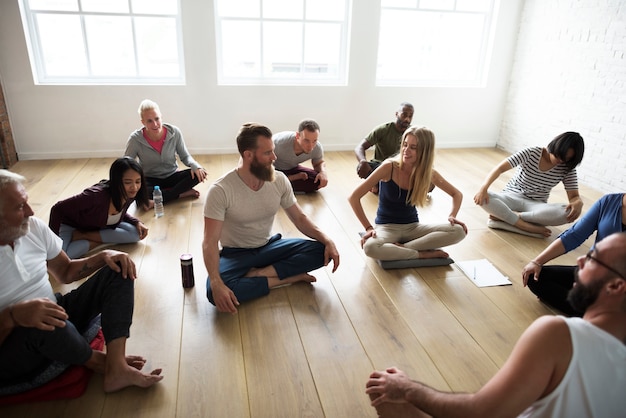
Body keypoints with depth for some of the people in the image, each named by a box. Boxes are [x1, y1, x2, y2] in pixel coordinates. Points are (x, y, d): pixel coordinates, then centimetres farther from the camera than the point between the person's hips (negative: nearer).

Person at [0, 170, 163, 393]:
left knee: (118, 270, -6)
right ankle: (98, 360, -5)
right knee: (42, 326, -40)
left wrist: (104, 256, -8)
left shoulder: (34, 227, -3)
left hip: (57, 315, 7)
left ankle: (116, 367, -22)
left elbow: (66, 272, 9)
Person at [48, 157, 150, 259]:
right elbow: (57, 209, -26)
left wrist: (137, 222, -13)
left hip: (96, 227, 5)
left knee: (135, 232, -17)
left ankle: (82, 236, -9)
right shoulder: (96, 195, -38)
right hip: (70, 226, -5)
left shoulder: (130, 195, -18)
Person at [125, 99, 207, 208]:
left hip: (172, 176, 2)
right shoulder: (135, 139, -16)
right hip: (150, 180, -1)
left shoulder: (174, 132, -13)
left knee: (198, 173, -26)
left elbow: (185, 156, -2)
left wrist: (195, 166, -25)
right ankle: (181, 193, -22)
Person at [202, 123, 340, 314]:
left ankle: (259, 274, -19)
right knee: (215, 293, -34)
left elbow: (299, 218, 1)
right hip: (236, 253, -3)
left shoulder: (279, 180, -9)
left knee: (321, 251, -17)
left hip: (269, 246, 4)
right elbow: (210, 242, -25)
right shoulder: (220, 190, -23)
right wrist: (216, 284, -41)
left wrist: (327, 240, -16)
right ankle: (287, 277, -19)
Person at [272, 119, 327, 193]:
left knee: (318, 181, -18)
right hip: (273, 168, -4)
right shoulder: (280, 142, -38)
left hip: (291, 169, 4)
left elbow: (319, 163, 1)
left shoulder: (317, 148, -22)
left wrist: (323, 172, -23)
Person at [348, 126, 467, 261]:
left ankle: (402, 247, -21)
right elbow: (354, 197, -17)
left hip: (413, 227, 4)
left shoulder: (428, 173, -4)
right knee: (370, 247, -39)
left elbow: (457, 194, 12)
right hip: (387, 227, -4)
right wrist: (368, 228, -21)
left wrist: (452, 216, -7)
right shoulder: (389, 167, -16)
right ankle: (423, 254, -20)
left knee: (459, 231, -19)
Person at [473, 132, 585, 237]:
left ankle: (502, 215, -29)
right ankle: (533, 228, -33)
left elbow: (574, 196, -4)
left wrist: (578, 203, -31)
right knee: (481, 198, -35)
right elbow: (500, 168, -17)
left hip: (536, 206, 2)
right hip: (511, 198, -2)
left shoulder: (568, 169, -1)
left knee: (567, 213, -33)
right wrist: (483, 188, -34)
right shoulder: (531, 153, -9)